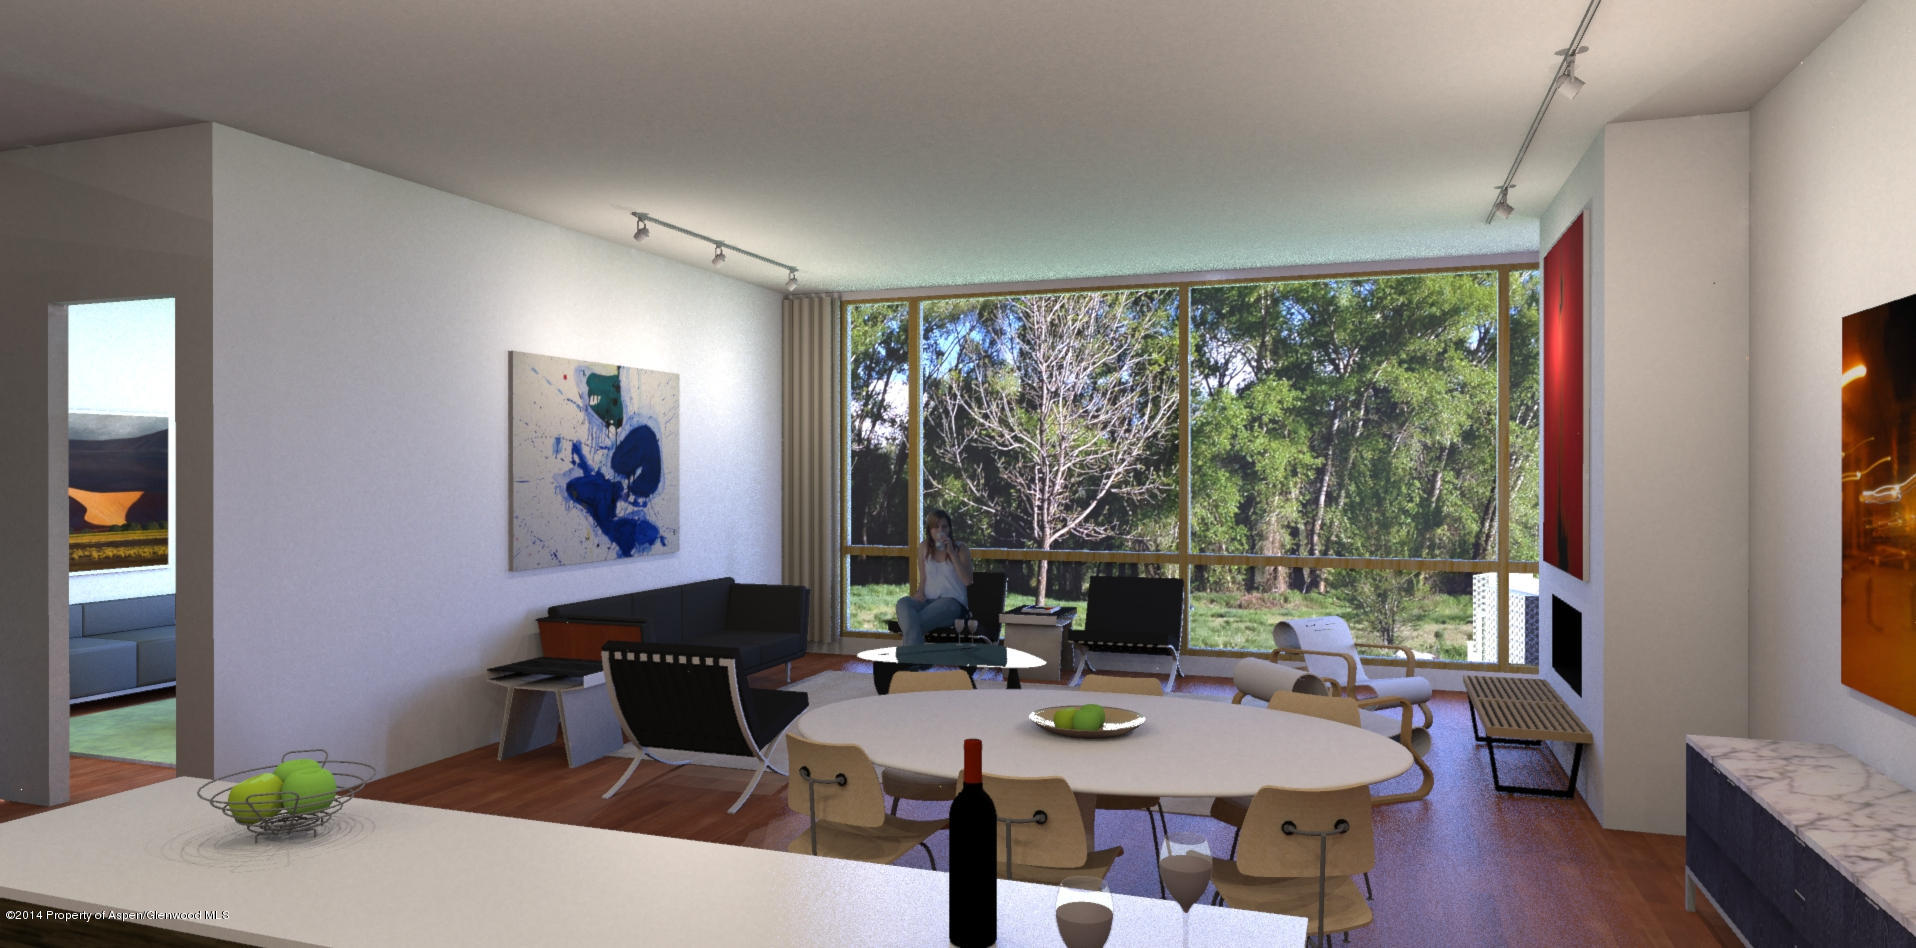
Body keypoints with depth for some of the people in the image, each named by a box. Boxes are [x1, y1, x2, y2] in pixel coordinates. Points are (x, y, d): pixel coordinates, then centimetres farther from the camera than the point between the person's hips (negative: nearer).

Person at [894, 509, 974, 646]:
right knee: (903, 603, -34)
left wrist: (952, 553, -12)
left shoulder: (960, 549, 6)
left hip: (952, 601, -4)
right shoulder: (924, 548, 16)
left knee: (915, 621, -34)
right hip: (928, 600, 4)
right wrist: (920, 592, -2)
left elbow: (967, 581, -8)